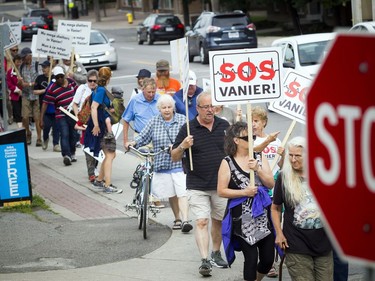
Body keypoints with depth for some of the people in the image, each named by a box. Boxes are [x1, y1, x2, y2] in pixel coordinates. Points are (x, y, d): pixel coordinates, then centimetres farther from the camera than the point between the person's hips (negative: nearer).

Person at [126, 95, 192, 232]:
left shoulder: (182, 120, 0)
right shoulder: (154, 122, 8)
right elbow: (144, 136, 6)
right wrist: (134, 142, -12)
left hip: (179, 163, -3)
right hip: (162, 163, 3)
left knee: (182, 192, -13)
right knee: (171, 194, 12)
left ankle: (185, 220, -16)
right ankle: (177, 219, 25)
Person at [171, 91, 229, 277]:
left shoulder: (224, 126, 4)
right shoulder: (188, 129, -5)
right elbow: (175, 158, -2)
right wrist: (182, 146, -23)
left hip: (221, 184, 3)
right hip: (197, 186, -3)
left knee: (218, 220, 14)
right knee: (201, 222, -12)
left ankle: (216, 254, 32)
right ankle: (205, 261, -17)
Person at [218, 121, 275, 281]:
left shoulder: (259, 157, 6)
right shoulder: (228, 162, -4)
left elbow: (271, 184, 1)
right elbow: (221, 191, -5)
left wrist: (257, 169, -13)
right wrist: (244, 192, -15)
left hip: (262, 215, 4)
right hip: (242, 218, -4)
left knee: (268, 258, 7)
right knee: (251, 257, -5)